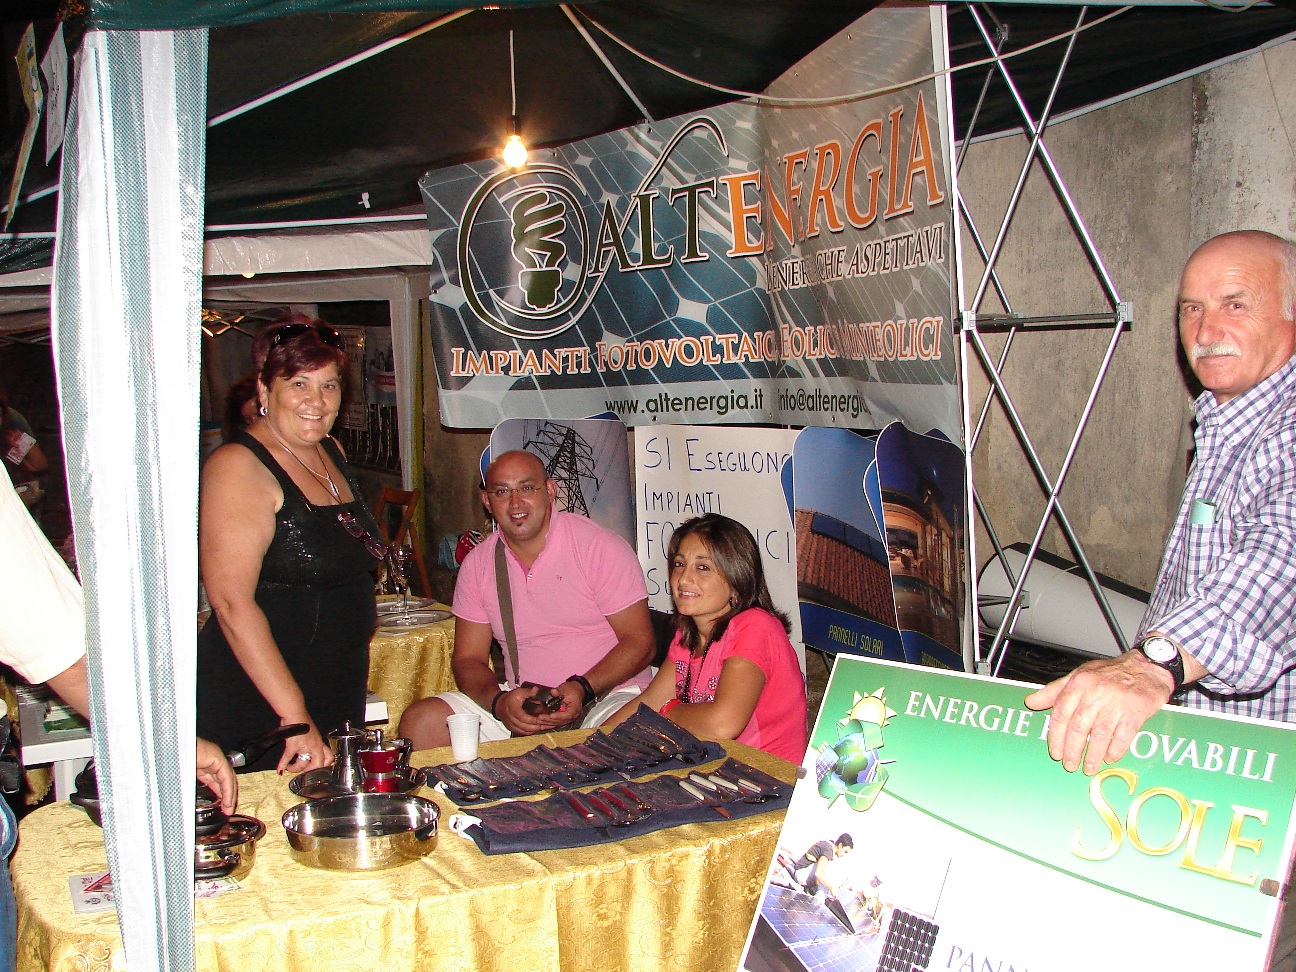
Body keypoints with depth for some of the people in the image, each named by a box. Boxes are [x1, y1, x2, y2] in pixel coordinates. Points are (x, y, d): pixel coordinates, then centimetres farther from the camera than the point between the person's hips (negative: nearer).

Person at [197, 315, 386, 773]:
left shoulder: (331, 453, 10)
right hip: (257, 711, -8)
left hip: (338, 701, 8)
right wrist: (295, 716, -25)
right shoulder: (238, 466, -15)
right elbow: (232, 603, -23)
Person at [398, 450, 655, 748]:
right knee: (419, 722, -13)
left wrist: (583, 689, -24)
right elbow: (468, 659, 7)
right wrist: (499, 701, -15)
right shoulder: (477, 563, 5)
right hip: (520, 699, 5)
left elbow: (639, 642, -9)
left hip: (608, 693, -5)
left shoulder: (600, 547, -8)